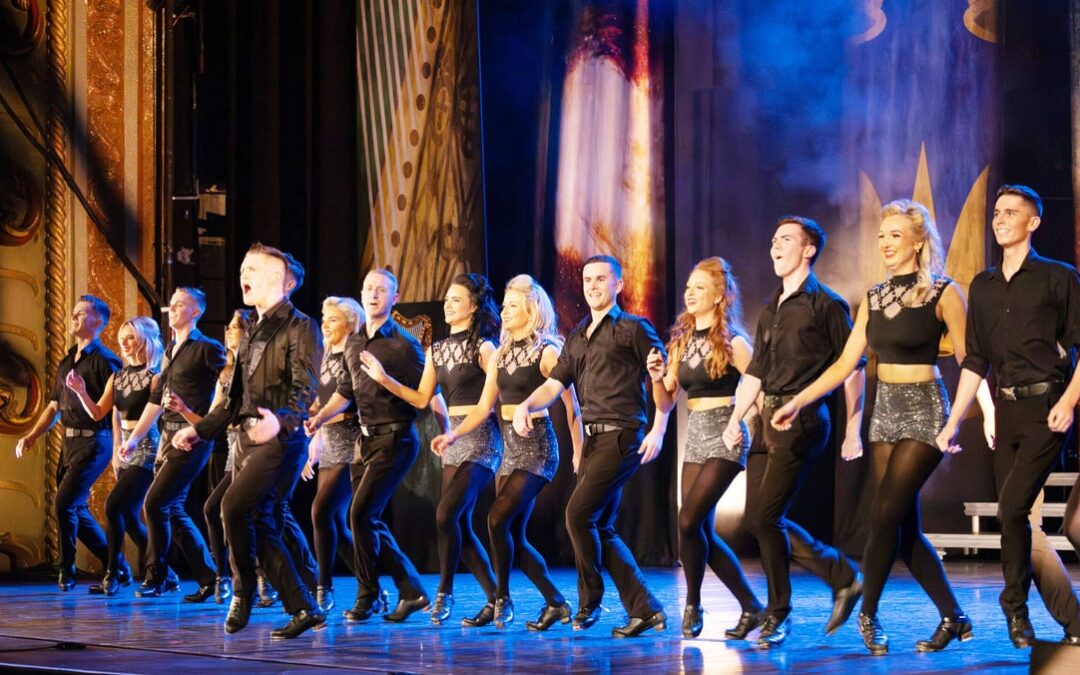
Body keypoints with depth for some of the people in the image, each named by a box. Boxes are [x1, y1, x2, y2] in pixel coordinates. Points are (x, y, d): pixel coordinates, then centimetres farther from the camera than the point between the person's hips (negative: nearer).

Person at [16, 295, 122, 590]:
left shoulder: (104, 360, -10)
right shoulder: (67, 362, 17)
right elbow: (54, 406, 22)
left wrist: (114, 440, -20)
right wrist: (31, 436, 14)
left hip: (93, 442, -9)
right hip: (70, 442, 9)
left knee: (65, 503, -13)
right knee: (77, 510, 10)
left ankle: (66, 571, -1)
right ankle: (115, 565, 21)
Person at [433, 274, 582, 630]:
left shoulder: (547, 351, -7)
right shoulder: (500, 355, 14)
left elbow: (571, 404, -9)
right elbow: (483, 407, 12)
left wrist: (579, 451, -13)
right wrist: (453, 434, -2)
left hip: (537, 444, -8)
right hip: (510, 446, 8)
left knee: (498, 518, -18)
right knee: (514, 536, 4)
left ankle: (501, 601, -5)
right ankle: (555, 603, 12)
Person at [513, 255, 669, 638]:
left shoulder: (633, 329, -2)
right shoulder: (577, 338, 19)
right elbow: (554, 385, 14)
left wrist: (658, 429, -15)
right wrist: (525, 406, -6)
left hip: (621, 435, -8)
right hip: (593, 438, 8)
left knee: (579, 514, -14)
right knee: (600, 529, 6)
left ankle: (589, 602, 1)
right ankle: (645, 610, 10)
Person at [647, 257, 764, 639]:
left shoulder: (732, 342, -7)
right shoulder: (681, 342, 11)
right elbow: (666, 404, 12)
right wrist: (658, 378, -6)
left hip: (725, 435, -7)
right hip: (695, 436, 7)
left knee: (688, 521, -16)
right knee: (703, 533, 4)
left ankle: (693, 606, 1)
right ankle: (751, 606, 15)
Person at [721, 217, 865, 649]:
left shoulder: (825, 304, -4)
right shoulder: (770, 311, 18)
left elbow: (852, 368, -5)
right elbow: (755, 370, 19)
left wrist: (853, 430, -9)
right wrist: (736, 418, 8)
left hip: (803, 419, -8)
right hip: (773, 419, 8)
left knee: (763, 514, -11)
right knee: (770, 519, 5)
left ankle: (778, 613, 2)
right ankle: (843, 577, 17)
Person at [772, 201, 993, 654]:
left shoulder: (943, 293, -6)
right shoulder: (875, 298, 10)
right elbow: (845, 364, 10)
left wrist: (988, 409, -21)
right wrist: (797, 402, 4)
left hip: (924, 411, -6)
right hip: (885, 411, 6)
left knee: (885, 515, -12)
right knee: (906, 527, 3)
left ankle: (868, 614, 1)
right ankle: (953, 618, 12)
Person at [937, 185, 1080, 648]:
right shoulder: (983, 287, 15)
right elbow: (976, 361, 17)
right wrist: (953, 421, 12)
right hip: (1007, 411, 6)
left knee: (1012, 508, -17)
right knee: (1016, 515, 3)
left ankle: (1016, 606, -2)